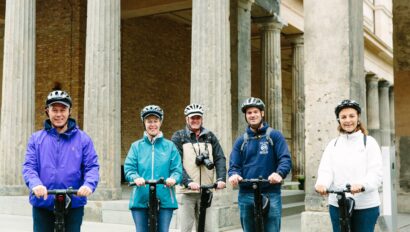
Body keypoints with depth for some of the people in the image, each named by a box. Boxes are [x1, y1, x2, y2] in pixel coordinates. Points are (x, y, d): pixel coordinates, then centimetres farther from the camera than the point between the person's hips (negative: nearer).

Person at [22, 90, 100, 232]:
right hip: (42, 204, 1)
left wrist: (89, 184, -24)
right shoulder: (36, 138, 6)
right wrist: (35, 184, -25)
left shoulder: (83, 139, 3)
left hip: (73, 204, -1)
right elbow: (29, 166, -3)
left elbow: (92, 166, -3)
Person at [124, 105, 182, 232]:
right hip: (141, 199, 0)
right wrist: (136, 178, -22)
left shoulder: (169, 146, 8)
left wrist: (173, 178, -21)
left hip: (164, 199, 0)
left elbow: (177, 169, 1)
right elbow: (129, 168, 0)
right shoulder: (136, 146, 9)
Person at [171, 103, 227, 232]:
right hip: (187, 191, -3)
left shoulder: (210, 137, 13)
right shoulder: (178, 137, 3)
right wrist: (188, 182, -22)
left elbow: (220, 159, 3)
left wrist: (221, 178, -15)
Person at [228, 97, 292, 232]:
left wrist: (279, 173, -27)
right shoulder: (241, 141, 13)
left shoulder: (274, 136, 4)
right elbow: (234, 165, 8)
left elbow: (285, 159, -5)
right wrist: (234, 175, -16)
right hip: (246, 196, 3)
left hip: (271, 195, -3)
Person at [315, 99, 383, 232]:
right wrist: (321, 184, -25)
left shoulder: (369, 142, 0)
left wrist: (362, 185, -30)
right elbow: (325, 170, -1)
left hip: (365, 206, -2)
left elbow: (376, 174, -8)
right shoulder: (333, 144, 9)